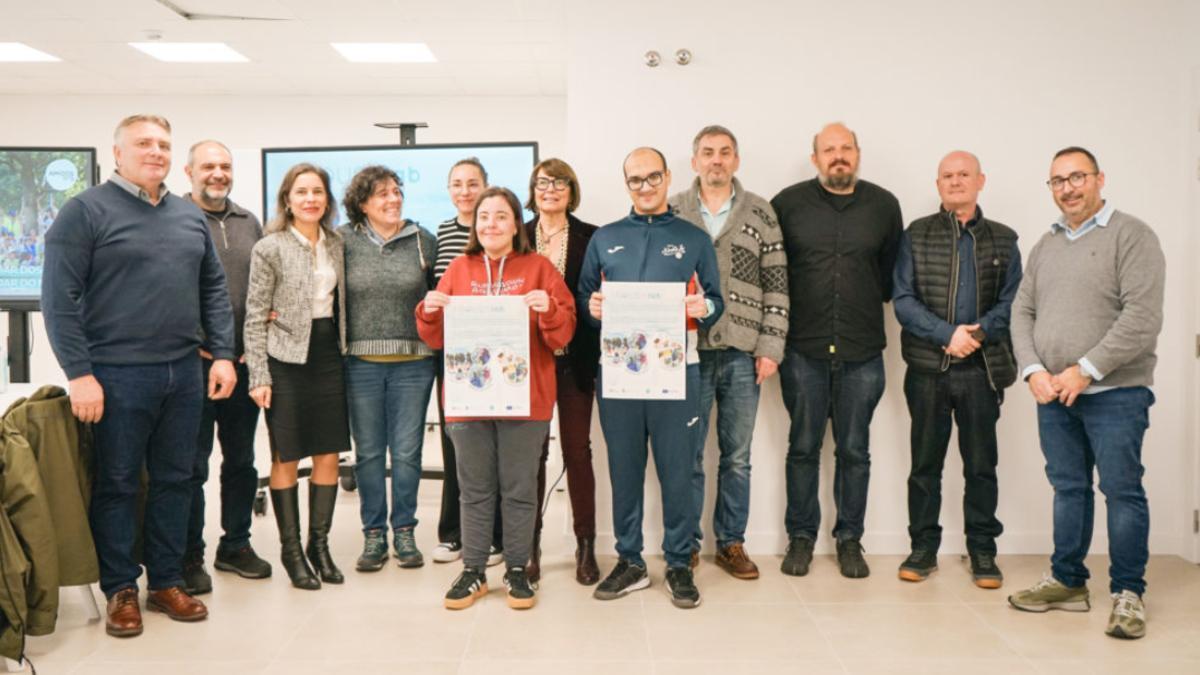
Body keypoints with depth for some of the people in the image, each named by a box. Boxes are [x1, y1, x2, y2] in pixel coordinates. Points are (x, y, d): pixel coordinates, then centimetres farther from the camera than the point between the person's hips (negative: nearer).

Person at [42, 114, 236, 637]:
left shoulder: (190, 216, 13)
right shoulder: (86, 211, -4)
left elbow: (213, 290, 15)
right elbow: (60, 298, -9)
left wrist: (222, 354, 5)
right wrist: (79, 373, -13)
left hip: (185, 374, 5)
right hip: (118, 376, -5)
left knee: (174, 481, 11)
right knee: (117, 485, 6)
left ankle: (166, 582, 24)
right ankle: (121, 590, 20)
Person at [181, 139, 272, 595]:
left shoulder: (248, 223, 13)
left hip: (243, 361, 5)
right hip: (194, 363, -5)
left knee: (241, 460, 13)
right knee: (193, 464, 3)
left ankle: (236, 545, 26)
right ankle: (190, 556, 14)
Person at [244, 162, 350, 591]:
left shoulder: (335, 244, 9)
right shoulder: (269, 248, -6)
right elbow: (255, 317, -6)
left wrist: (342, 350, 9)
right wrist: (258, 376, -11)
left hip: (328, 355, 5)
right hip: (286, 359, -4)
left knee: (329, 455, 6)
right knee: (286, 458, 4)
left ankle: (319, 544, 20)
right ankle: (290, 548, 17)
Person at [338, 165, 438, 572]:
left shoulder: (423, 241, 5)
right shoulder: (344, 240, 1)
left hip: (413, 362, 1)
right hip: (361, 362, 0)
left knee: (407, 451, 5)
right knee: (368, 452, 7)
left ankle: (404, 532, 19)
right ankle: (374, 534, 19)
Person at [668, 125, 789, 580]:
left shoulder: (760, 214, 5)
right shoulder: (671, 213, 3)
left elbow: (776, 285, 4)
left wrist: (770, 348, -2)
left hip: (742, 354, 1)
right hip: (688, 351, -1)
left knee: (737, 457, 10)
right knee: (687, 455, 6)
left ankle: (731, 543, 23)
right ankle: (687, 543, 20)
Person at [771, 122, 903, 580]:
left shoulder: (883, 205, 6)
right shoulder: (788, 203, 1)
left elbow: (894, 270, 13)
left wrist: (869, 302, 4)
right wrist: (783, 315, 0)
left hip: (862, 352, 1)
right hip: (803, 349, -1)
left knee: (854, 451, 9)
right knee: (803, 447, 7)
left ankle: (849, 539, 21)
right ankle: (801, 537, 19)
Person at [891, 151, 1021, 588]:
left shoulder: (1003, 240, 8)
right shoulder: (916, 236, 4)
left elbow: (1013, 301, 2)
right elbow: (902, 299, -4)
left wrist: (980, 331, -16)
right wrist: (947, 334, -15)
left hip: (983, 367, 1)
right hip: (927, 367, -1)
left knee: (981, 463, 8)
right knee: (925, 462, 7)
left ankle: (982, 550, 20)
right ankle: (923, 548, 18)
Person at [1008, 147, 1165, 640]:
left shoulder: (1130, 235, -6)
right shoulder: (1046, 245, 14)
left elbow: (1143, 317, -15)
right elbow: (1022, 312, 11)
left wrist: (1086, 370, -16)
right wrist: (1034, 371, -4)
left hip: (1115, 393, -5)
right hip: (1053, 394, 6)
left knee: (1122, 491, -1)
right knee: (1068, 488, 12)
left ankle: (1127, 593, 11)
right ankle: (1068, 581, 23)